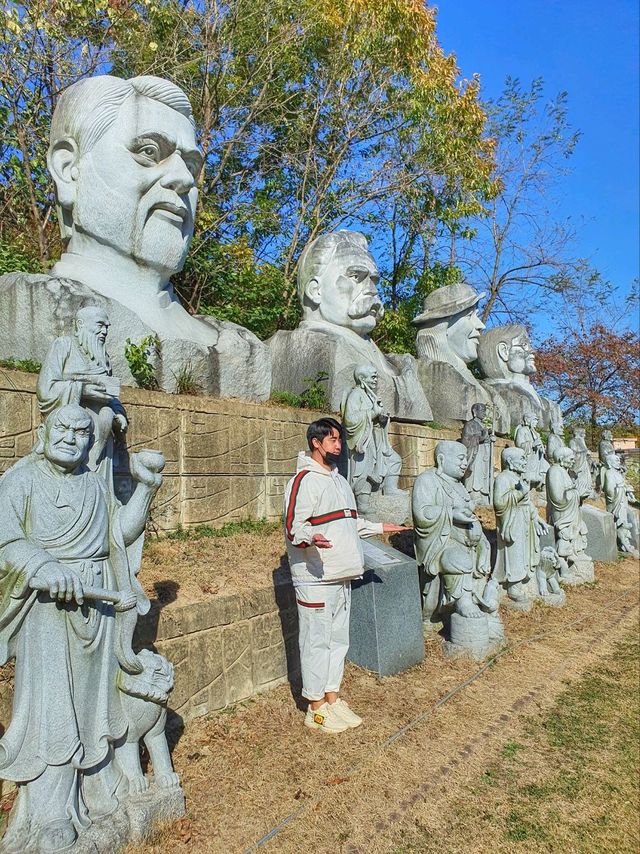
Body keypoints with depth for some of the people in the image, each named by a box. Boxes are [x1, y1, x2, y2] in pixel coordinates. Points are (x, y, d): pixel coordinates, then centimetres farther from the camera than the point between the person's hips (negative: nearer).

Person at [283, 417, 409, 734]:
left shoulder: (339, 480, 18)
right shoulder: (305, 480, -12)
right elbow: (293, 528, -18)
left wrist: (380, 527, 28)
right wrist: (311, 538, -37)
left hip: (342, 576, 9)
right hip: (316, 578, -9)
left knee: (338, 639, 16)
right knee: (317, 642, 0)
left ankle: (333, 698, 29)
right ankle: (316, 708, 14)